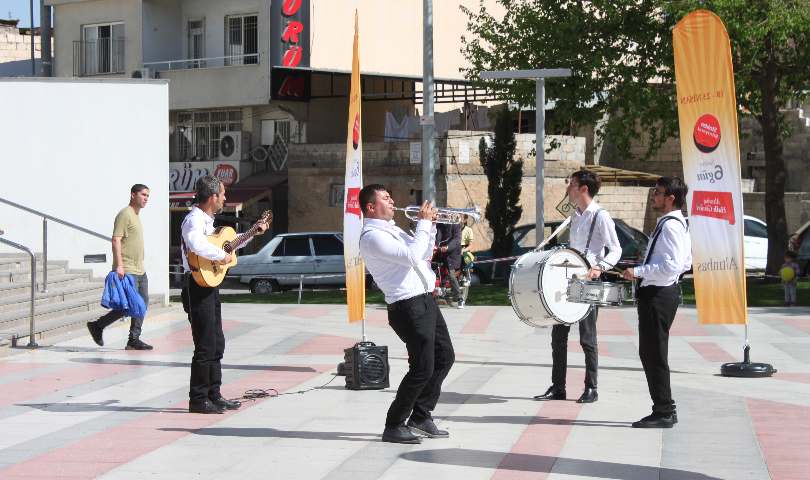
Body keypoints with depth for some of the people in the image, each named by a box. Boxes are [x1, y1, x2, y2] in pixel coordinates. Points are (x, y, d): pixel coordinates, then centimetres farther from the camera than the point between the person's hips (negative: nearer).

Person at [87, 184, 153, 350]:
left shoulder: (136, 215, 19)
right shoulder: (125, 214, -10)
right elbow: (116, 240, -18)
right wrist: (119, 265, -24)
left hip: (139, 269, 10)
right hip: (127, 270, -10)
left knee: (143, 302, 4)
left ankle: (134, 340, 8)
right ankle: (97, 326, 2)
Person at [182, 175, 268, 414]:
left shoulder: (207, 220, 17)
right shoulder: (194, 220, -16)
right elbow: (196, 244, -39)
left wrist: (253, 233, 32)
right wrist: (222, 255, -28)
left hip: (211, 285, 11)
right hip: (199, 284, -10)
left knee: (217, 344, 14)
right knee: (205, 346, -8)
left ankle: (214, 395, 21)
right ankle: (198, 399, -2)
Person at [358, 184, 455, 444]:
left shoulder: (391, 229, 19)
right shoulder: (372, 236, -14)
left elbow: (424, 255, 25)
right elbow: (411, 256, -23)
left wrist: (430, 227, 11)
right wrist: (423, 223, -13)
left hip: (425, 301, 10)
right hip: (409, 307, -10)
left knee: (445, 357, 14)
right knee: (422, 369, -10)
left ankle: (420, 417, 22)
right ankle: (393, 426, 1)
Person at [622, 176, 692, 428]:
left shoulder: (671, 226, -17)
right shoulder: (676, 223, 15)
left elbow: (674, 265, -26)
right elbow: (685, 263, 22)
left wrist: (638, 272, -21)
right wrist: (644, 272, 18)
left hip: (658, 296, -11)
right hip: (661, 292, 11)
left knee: (654, 354, -6)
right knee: (651, 353, 15)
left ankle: (663, 413, -1)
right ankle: (665, 410, 21)